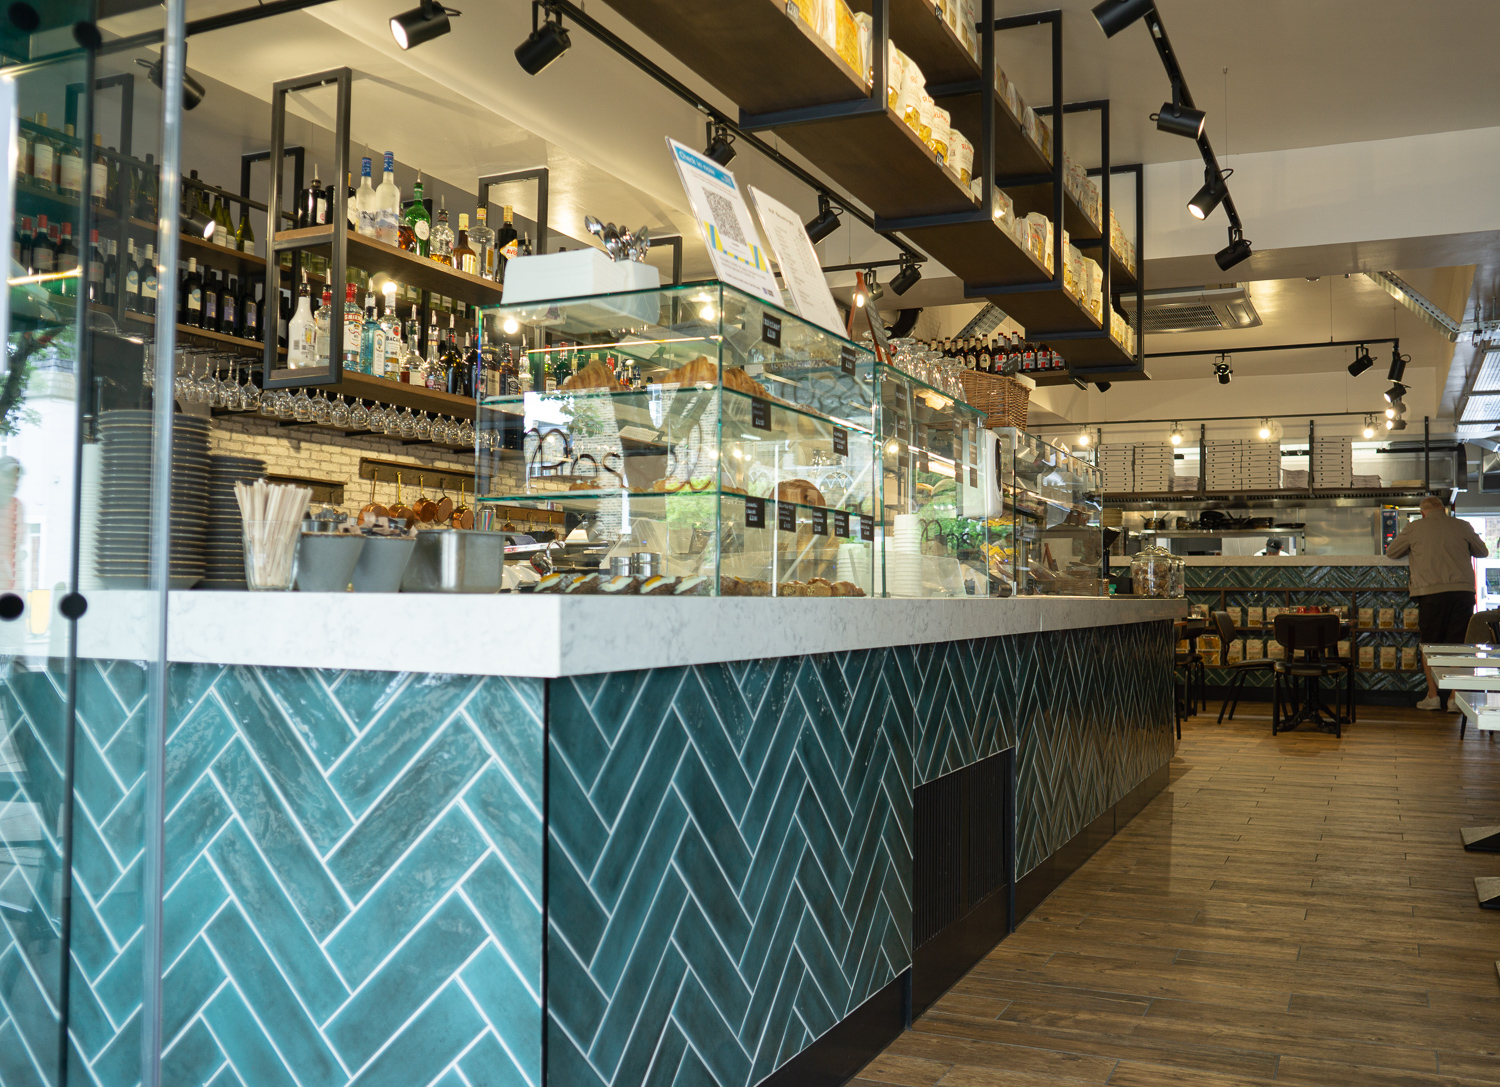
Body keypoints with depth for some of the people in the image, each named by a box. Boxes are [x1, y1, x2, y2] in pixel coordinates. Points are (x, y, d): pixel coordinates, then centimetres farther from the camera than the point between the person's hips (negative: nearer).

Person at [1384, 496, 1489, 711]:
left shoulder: (1414, 528, 5)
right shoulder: (1463, 526, 10)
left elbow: (1391, 553, 18)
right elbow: (1483, 552, 24)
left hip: (1431, 592, -2)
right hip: (1463, 590, 2)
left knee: (1430, 644, 9)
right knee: (1458, 645, 5)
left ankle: (1433, 696, 9)